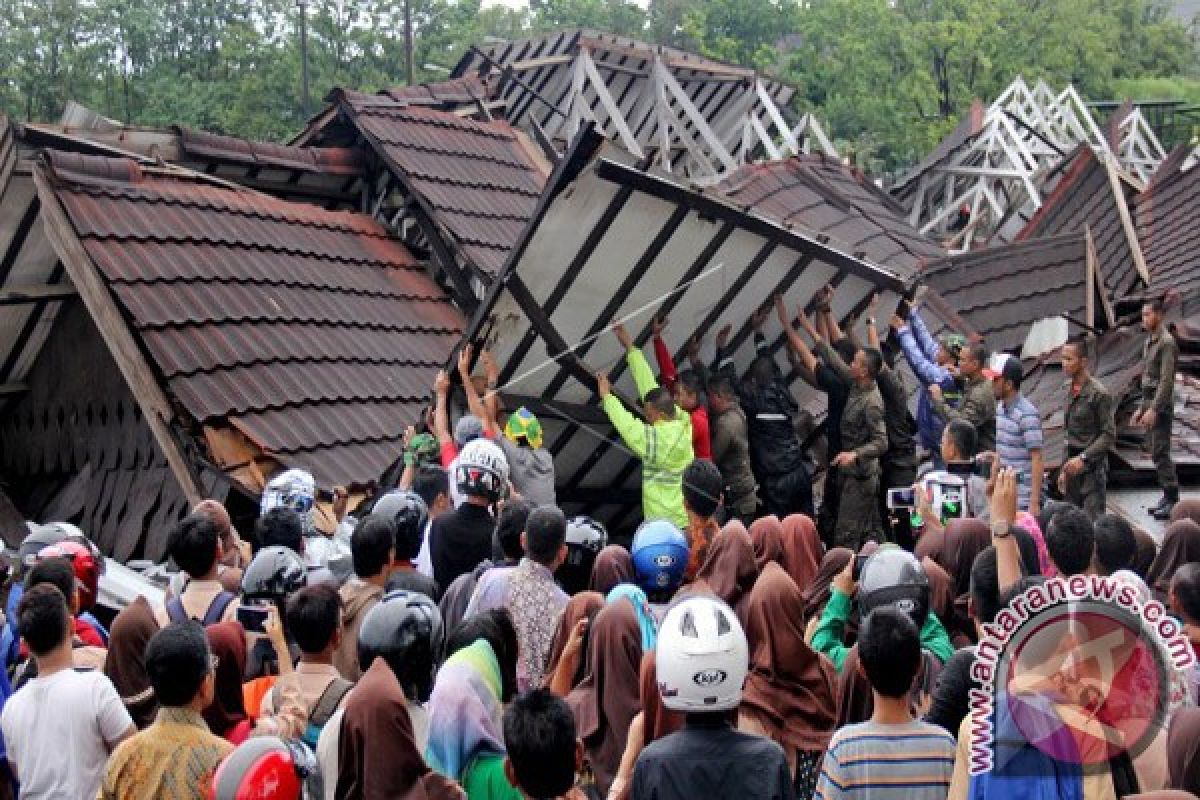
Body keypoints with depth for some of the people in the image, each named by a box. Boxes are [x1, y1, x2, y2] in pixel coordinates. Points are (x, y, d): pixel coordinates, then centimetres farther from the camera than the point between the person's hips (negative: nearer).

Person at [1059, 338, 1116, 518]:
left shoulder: (1098, 393, -13)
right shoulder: (1071, 390, 10)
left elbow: (1109, 435, -14)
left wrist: (1084, 458, -21)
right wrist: (1065, 469, 16)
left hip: (1092, 467, -8)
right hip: (1074, 466, 8)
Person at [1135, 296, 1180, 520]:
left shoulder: (1167, 342, -13)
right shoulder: (1149, 342, 15)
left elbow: (1166, 380, -19)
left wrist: (1154, 409, -23)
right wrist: (1142, 408, 20)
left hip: (1161, 405, -9)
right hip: (1149, 403, 9)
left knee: (1160, 453, -9)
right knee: (1156, 453, 11)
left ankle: (1172, 500, -5)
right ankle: (1167, 497, 17)